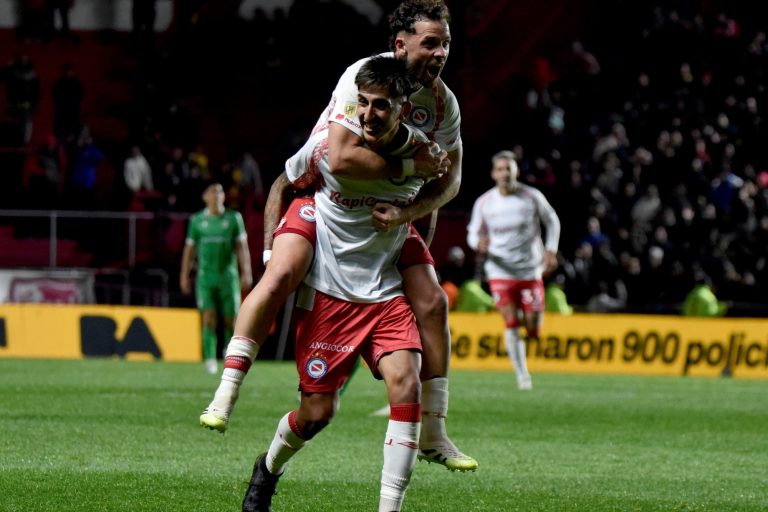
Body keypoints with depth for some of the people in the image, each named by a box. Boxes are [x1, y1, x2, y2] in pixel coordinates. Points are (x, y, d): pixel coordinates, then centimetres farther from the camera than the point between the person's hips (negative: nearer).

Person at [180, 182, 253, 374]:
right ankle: (210, 360, -10)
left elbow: (242, 247, 3)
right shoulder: (197, 220, 6)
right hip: (205, 276, 0)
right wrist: (184, 276, 7)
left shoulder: (234, 218, 4)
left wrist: (246, 272, -6)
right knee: (209, 318, -10)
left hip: (228, 275, 0)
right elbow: (189, 249, 11)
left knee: (231, 319, 1)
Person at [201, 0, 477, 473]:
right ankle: (226, 393, -23)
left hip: (387, 208, 5)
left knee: (432, 303, -7)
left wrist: (406, 213, -22)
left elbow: (450, 179, -4)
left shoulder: (444, 102, -7)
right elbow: (341, 157, -36)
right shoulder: (363, 77, -25)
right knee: (282, 273, -30)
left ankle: (433, 436, 4)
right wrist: (410, 166, -30)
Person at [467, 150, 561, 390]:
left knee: (532, 329, -3)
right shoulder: (484, 203, -2)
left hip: (530, 270, 0)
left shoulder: (532, 197, -4)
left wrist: (550, 251, 1)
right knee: (511, 323, -9)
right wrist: (479, 244, -16)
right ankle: (522, 374, 2)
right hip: (500, 271, 0)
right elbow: (473, 233, 8)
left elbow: (552, 221, 12)